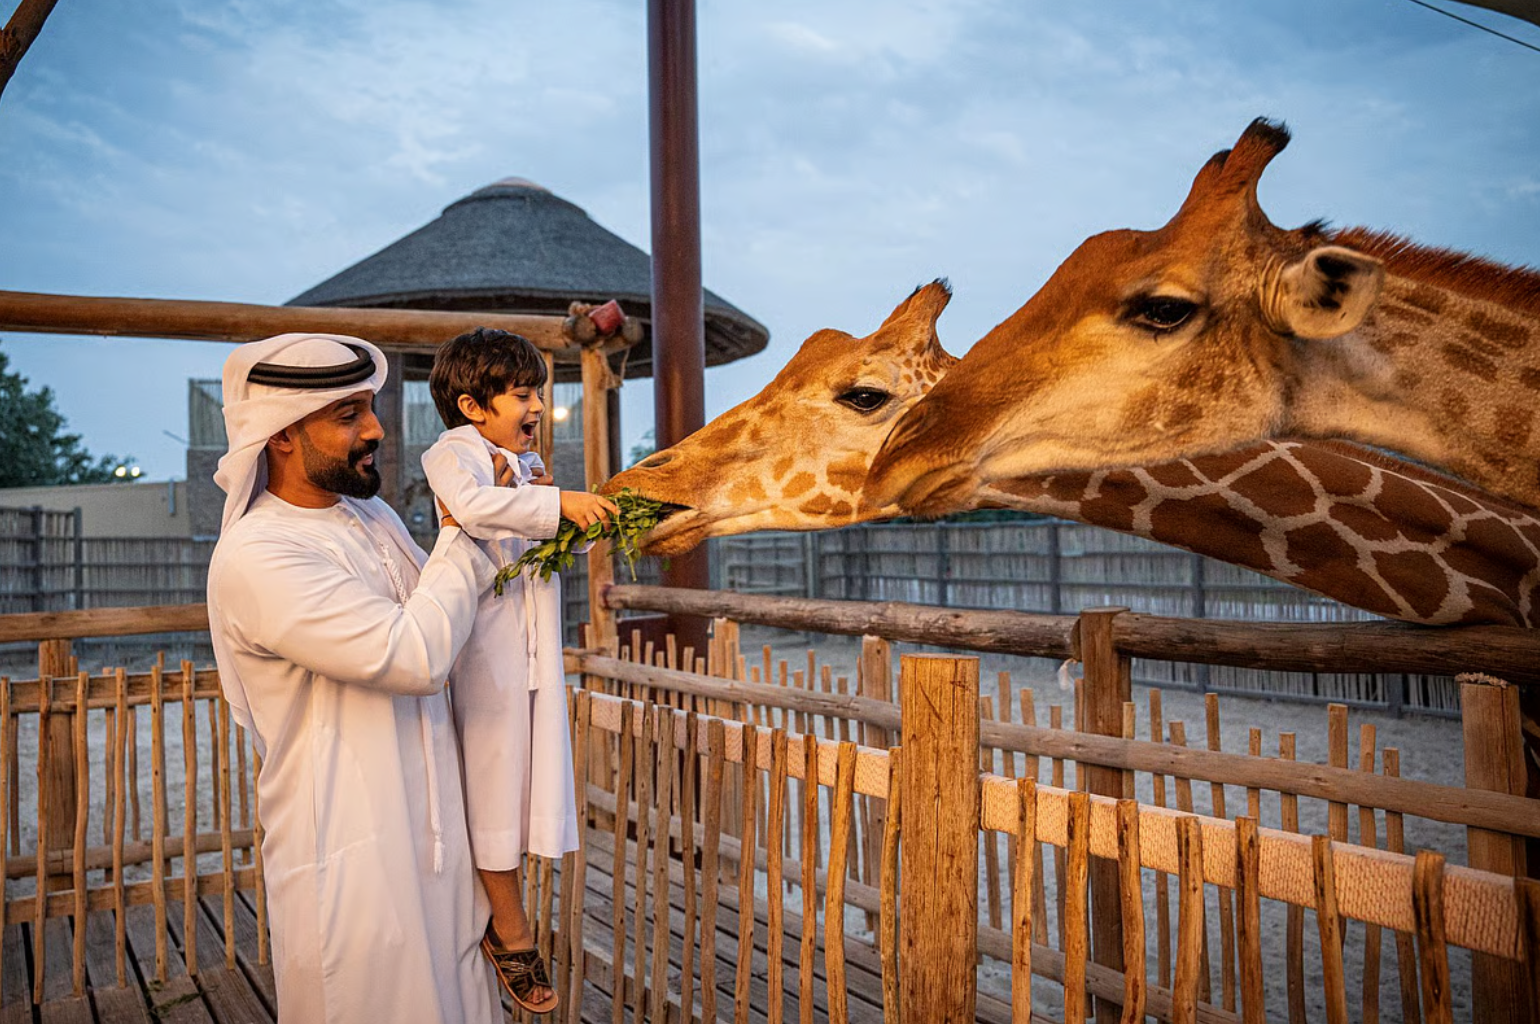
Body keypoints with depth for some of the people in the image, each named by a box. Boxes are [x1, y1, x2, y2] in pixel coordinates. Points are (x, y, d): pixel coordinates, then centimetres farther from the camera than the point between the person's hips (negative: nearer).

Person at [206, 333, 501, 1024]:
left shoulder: (375, 518, 9)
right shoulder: (255, 558, -19)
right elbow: (416, 655, -26)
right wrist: (465, 533, -13)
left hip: (436, 831, 8)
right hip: (349, 858, -8)